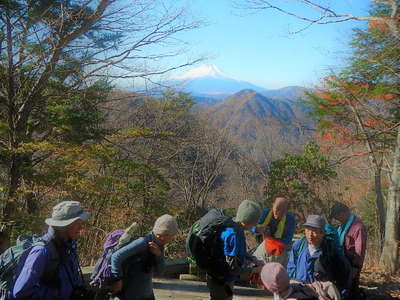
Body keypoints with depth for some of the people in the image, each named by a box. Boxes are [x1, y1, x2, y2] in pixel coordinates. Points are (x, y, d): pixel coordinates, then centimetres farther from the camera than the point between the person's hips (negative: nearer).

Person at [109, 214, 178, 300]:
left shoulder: (159, 244, 0)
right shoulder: (143, 242, -26)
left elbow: (159, 270, -4)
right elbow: (116, 256, -28)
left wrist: (158, 254, -22)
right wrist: (117, 279, -23)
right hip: (130, 293, -8)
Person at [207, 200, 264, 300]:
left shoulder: (235, 226, -6)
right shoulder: (232, 235, -33)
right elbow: (232, 268, -28)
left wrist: (253, 259, 0)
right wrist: (253, 269, -15)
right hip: (221, 282, -9)